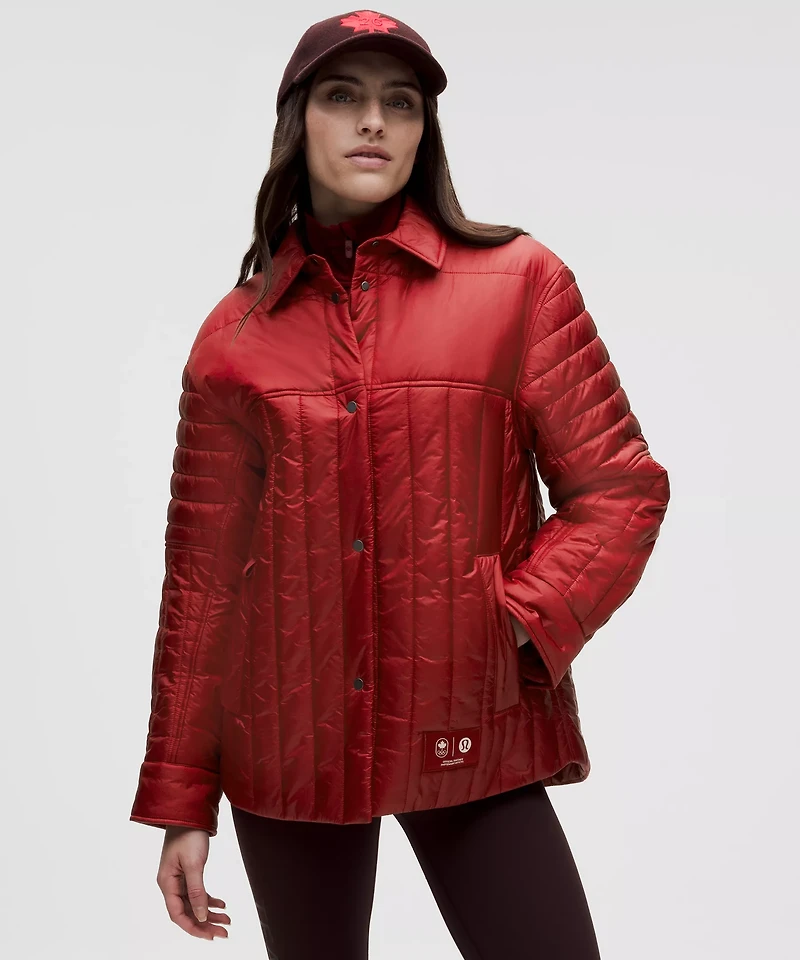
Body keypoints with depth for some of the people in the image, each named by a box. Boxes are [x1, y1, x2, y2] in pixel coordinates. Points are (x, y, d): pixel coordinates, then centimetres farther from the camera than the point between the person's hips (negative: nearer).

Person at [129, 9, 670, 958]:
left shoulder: (519, 282, 1)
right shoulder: (235, 334, 5)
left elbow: (621, 488, 1)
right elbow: (202, 576, 7)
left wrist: (519, 624, -14)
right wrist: (180, 800, 7)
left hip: (474, 739, -1)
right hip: (286, 748, 2)